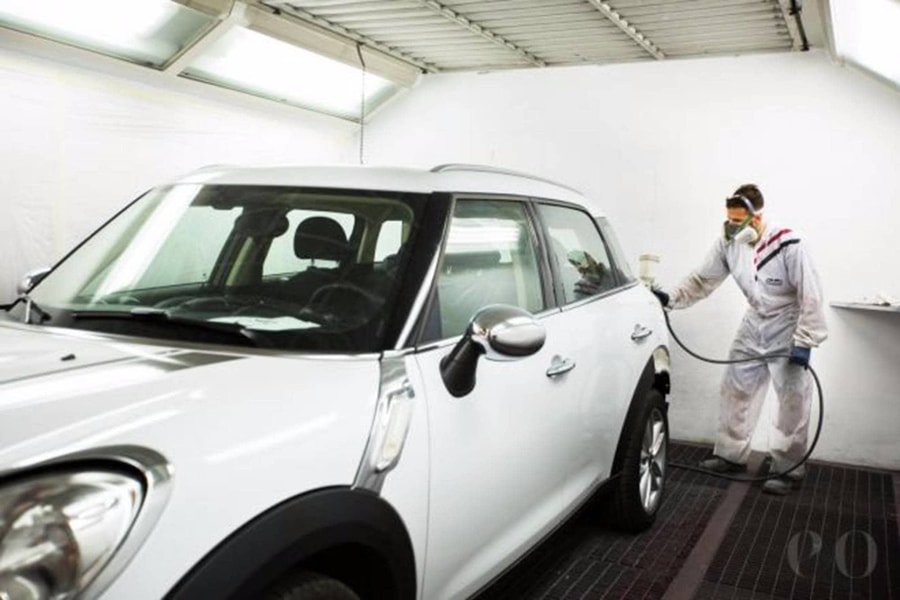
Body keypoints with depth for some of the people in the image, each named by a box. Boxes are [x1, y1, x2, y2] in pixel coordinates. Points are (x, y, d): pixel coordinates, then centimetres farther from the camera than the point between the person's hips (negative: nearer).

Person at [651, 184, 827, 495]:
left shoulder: (788, 244, -26)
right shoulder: (728, 242, -11)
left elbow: (811, 296, -21)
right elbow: (703, 280, -2)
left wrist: (804, 343, -22)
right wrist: (671, 297, -17)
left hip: (788, 327, -5)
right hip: (755, 324, 5)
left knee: (793, 400, 0)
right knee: (736, 388, 9)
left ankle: (786, 469, 13)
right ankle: (731, 455, 23)